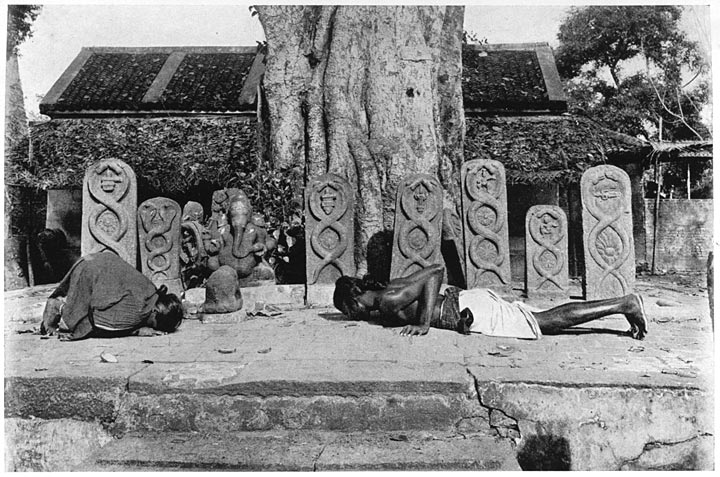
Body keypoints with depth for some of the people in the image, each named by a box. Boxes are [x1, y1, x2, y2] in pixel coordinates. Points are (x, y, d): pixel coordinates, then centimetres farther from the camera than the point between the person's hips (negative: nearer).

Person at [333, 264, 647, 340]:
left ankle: (624, 304, 4)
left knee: (548, 323, -4)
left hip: (470, 310, -8)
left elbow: (435, 272, -26)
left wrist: (423, 324, -24)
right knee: (547, 319, 12)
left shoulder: (389, 300, -16)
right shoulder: (384, 298, 12)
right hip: (467, 302, 8)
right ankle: (624, 304, 17)